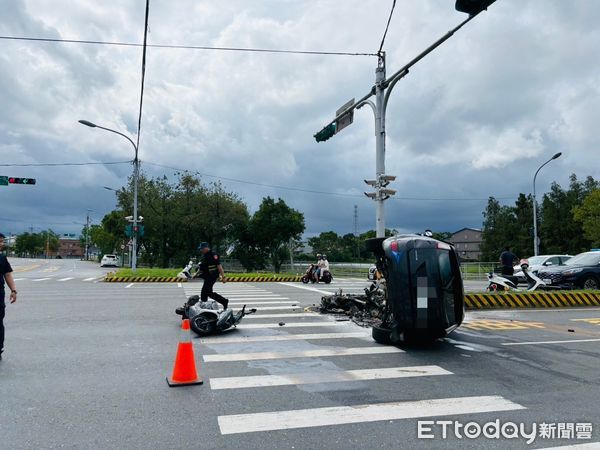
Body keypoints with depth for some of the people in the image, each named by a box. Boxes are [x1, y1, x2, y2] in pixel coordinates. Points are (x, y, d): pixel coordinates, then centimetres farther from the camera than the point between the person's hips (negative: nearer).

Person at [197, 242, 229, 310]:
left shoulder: (213, 255, -14)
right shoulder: (204, 256, 16)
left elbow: (219, 266, -18)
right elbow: (202, 268, 26)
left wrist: (223, 276, -21)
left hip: (211, 277, -10)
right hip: (207, 277, 10)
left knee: (204, 293, -8)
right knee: (209, 293, 12)